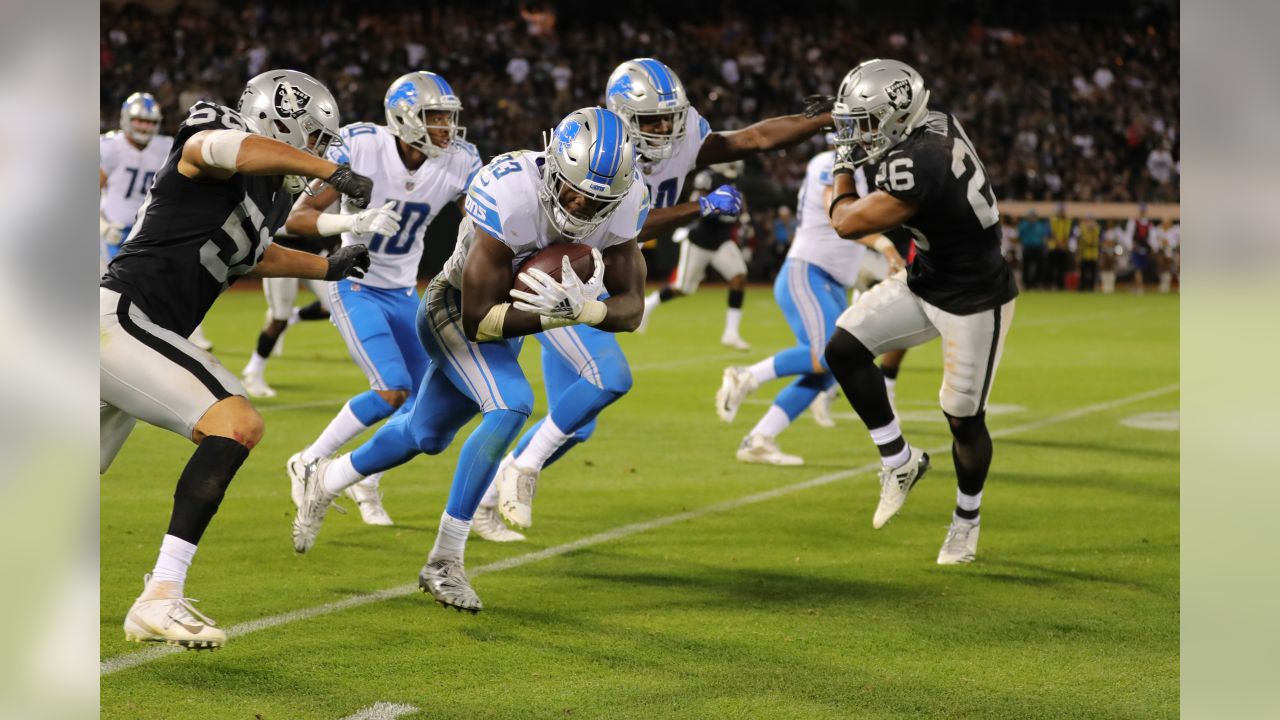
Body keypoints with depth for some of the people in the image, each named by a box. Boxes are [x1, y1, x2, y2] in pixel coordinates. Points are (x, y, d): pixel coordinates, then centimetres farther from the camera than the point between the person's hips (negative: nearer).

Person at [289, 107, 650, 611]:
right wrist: (553, 316, -42)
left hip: (507, 317, 7)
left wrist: (582, 309, -38)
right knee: (511, 407, -28)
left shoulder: (621, 204, -21)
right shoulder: (512, 196, -38)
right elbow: (478, 319, -33)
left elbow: (630, 309, -18)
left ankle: (326, 481, 49)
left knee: (427, 434, 22)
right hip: (454, 308, -7)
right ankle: (444, 561, -19)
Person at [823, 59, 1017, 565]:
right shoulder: (936, 124, -7)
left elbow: (847, 223, -23)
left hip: (974, 303, -9)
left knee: (964, 418, 6)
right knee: (844, 348, -4)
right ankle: (900, 460, 10)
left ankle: (967, 518, 31)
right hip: (925, 283, 9)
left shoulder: (918, 169, -33)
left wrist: (842, 169, -6)